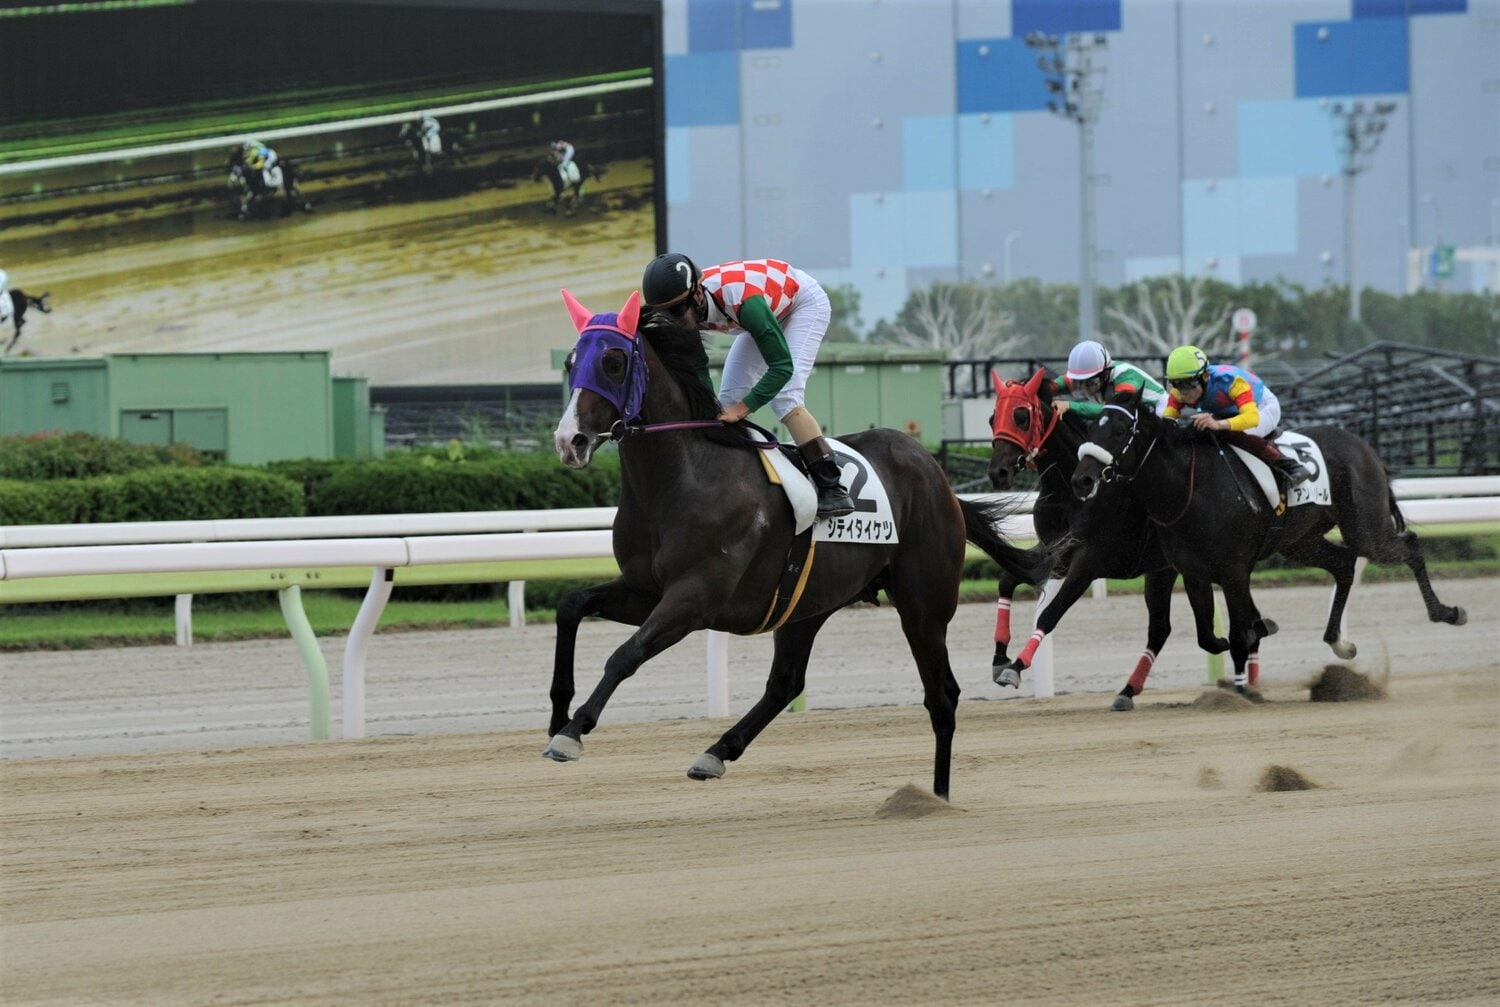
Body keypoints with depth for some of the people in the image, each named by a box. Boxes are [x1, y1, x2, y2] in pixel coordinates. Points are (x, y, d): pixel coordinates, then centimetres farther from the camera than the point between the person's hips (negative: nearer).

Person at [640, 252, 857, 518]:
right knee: (729, 397, -1)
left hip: (805, 303, -8)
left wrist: (741, 409, -46)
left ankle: (832, 488, -23)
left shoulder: (744, 301, -44)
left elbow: (782, 367, -41)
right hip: (772, 312, 8)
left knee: (784, 396, -22)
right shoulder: (689, 309, -24)